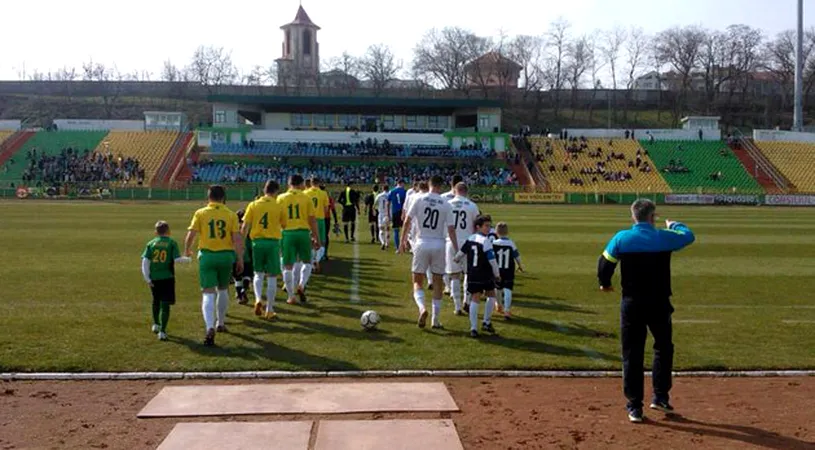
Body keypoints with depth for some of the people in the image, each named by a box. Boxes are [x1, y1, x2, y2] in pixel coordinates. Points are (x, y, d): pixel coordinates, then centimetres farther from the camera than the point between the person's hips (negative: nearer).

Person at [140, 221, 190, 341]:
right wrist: (186, 259, 8)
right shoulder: (172, 243, -3)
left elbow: (145, 261, -2)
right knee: (165, 304, 0)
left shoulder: (151, 243, 4)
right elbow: (177, 259, -13)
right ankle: (162, 331, -6)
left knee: (156, 301, 25)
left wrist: (147, 278, 0)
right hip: (167, 277, -3)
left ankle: (156, 324, 37)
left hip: (153, 277, 3)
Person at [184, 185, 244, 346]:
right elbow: (237, 239, -4)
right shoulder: (231, 215, 1)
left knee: (209, 293, -2)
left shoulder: (200, 213, -1)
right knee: (222, 290, 22)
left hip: (207, 255, -1)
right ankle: (220, 323, 35)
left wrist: (187, 251, 14)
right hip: (226, 255, 2)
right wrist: (240, 259, 2)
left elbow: (190, 235, -5)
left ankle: (210, 328, -20)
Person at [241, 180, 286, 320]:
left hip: (257, 241, 2)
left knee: (258, 274, 18)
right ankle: (269, 311, 9)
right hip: (273, 242, -2)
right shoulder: (279, 207, -2)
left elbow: (245, 227, -1)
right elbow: (284, 226, 4)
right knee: (272, 277, 6)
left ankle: (258, 299, -5)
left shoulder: (253, 205, 1)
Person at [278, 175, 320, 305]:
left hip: (287, 233, 1)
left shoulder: (281, 198, 4)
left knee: (288, 266, 8)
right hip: (303, 232, -1)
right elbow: (312, 220, -1)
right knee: (307, 262, 18)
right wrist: (316, 238, 6)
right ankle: (301, 286, -4)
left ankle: (291, 297, 11)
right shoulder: (306, 198, 1)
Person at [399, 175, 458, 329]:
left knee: (417, 281, 9)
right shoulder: (446, 205, -1)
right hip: (439, 245, 1)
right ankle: (436, 320, 14)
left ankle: (422, 308, -19)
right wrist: (457, 250, 2)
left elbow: (407, 221, -2)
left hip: (422, 243, -1)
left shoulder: (419, 199, -3)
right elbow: (451, 230, -3)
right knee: (437, 283, 11)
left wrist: (403, 240, 8)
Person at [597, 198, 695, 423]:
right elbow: (689, 235, 14)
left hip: (631, 304, 0)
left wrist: (605, 284, 19)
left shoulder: (621, 238, -6)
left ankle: (634, 406, 7)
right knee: (663, 347, 21)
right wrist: (674, 225, 36)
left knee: (632, 354, 6)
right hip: (659, 304, 0)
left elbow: (604, 263, -1)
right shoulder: (665, 237, -5)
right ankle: (660, 397, 21)